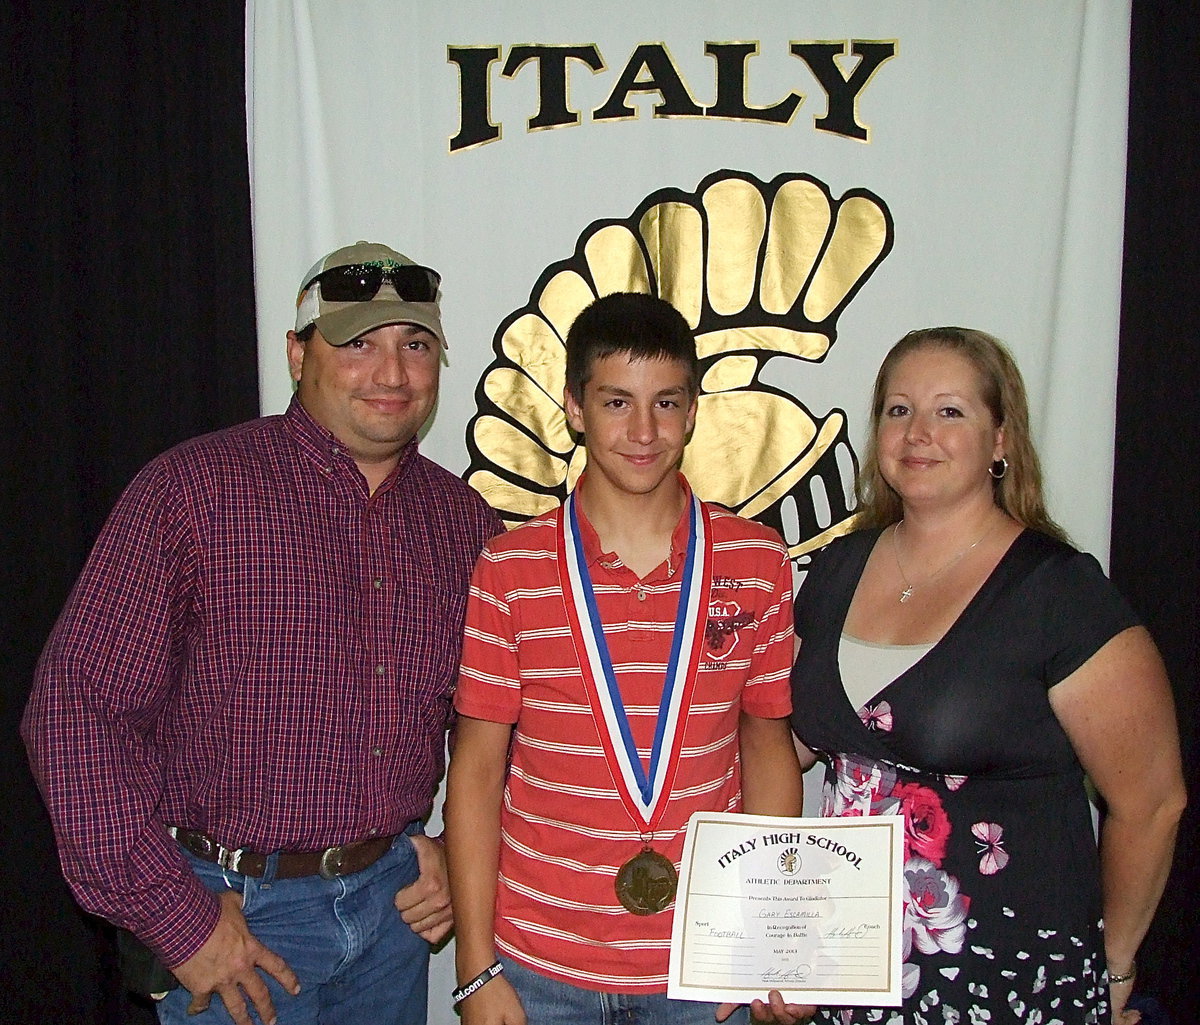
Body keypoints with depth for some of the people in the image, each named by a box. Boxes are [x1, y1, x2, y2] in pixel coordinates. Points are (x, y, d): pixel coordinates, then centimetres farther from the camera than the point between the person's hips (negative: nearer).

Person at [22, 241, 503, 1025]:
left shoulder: (464, 518, 1)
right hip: (237, 910, -4)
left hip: (396, 895, 5)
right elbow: (78, 705, -15)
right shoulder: (194, 488, -13)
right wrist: (177, 916, -16)